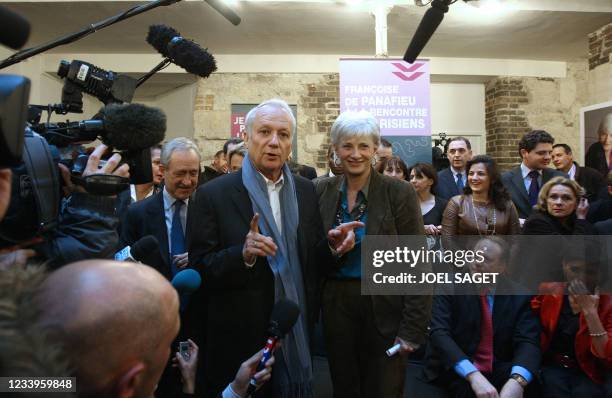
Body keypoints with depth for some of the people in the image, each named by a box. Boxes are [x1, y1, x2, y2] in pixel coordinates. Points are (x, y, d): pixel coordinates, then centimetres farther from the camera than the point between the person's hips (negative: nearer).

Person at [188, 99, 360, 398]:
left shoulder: (305, 191, 2)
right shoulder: (213, 195, -11)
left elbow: (310, 256, 6)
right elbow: (199, 269, -13)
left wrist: (331, 246, -14)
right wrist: (243, 254, -30)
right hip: (240, 337, -3)